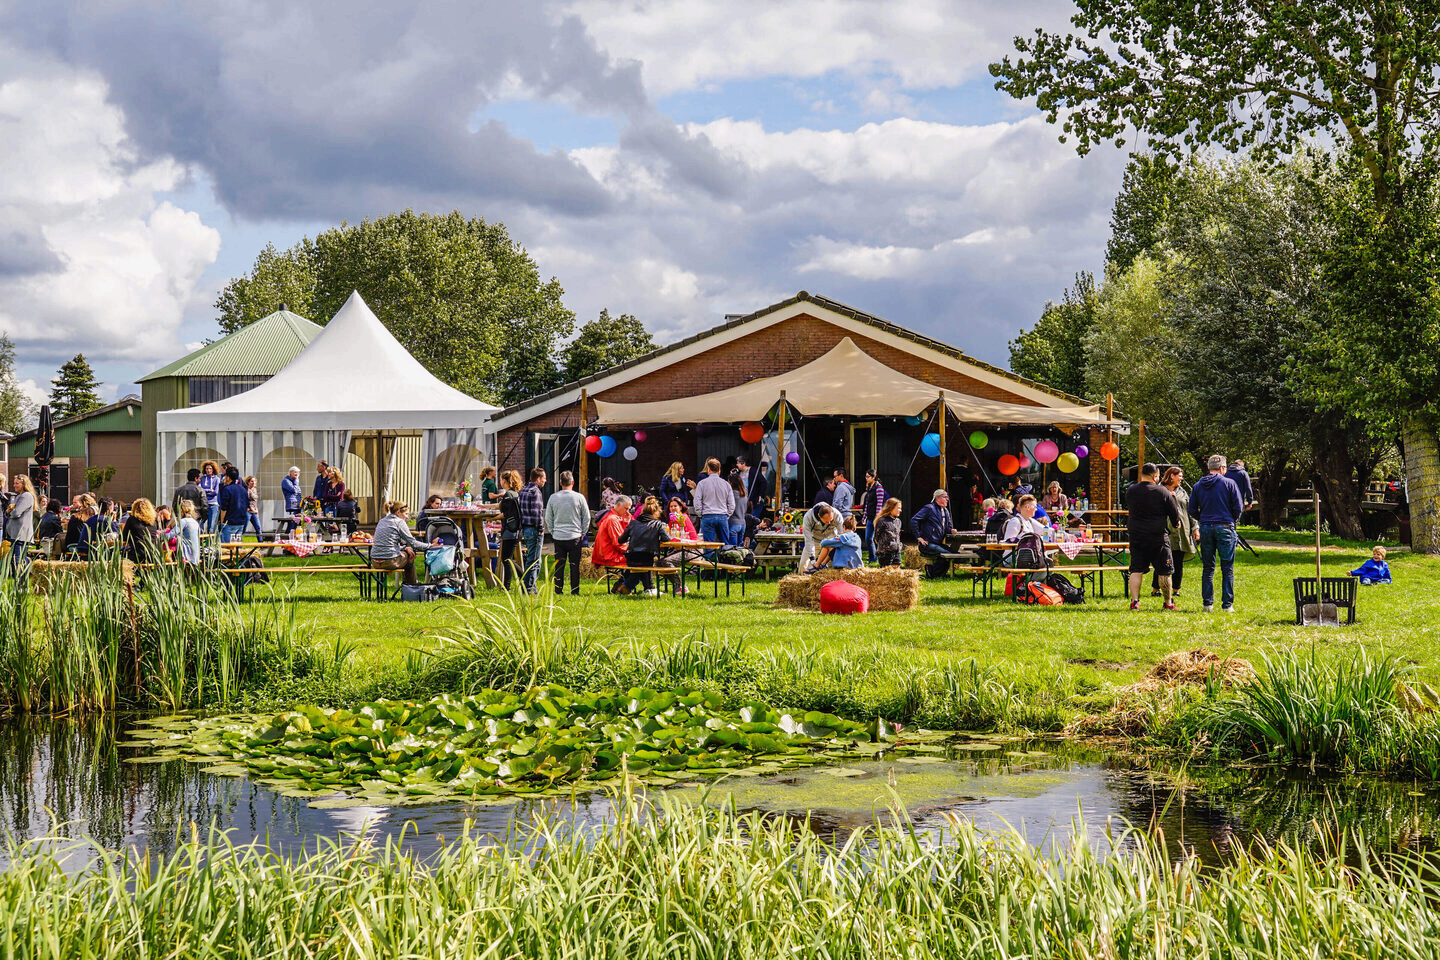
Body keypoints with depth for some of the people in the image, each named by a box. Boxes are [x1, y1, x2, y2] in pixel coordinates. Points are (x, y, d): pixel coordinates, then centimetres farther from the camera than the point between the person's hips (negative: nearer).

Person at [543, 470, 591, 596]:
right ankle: (575, 591, 3)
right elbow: (587, 518, 2)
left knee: (559, 565, 7)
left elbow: (548, 518, 8)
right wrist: (582, 533, 12)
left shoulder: (553, 497, 0)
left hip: (558, 537, 2)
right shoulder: (579, 497, -4)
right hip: (575, 537, -2)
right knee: (574, 565, 3)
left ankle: (558, 590, 8)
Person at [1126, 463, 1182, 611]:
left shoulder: (1130, 491, 1)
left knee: (1136, 570, 6)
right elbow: (1174, 512, 1)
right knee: (1163, 571, 6)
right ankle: (1168, 603, 12)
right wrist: (1175, 523, 20)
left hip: (1136, 536, 3)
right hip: (1158, 536, -3)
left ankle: (1134, 600, -2)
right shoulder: (1162, 492, -8)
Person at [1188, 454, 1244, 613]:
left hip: (1205, 528, 3)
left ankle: (1208, 603, 6)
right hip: (1225, 527, -3)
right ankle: (1227, 604, -2)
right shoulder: (1229, 483, -3)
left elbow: (1192, 510, 7)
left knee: (1207, 568, 9)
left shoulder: (1198, 486, 7)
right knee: (1227, 568, 1)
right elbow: (1239, 507, -4)